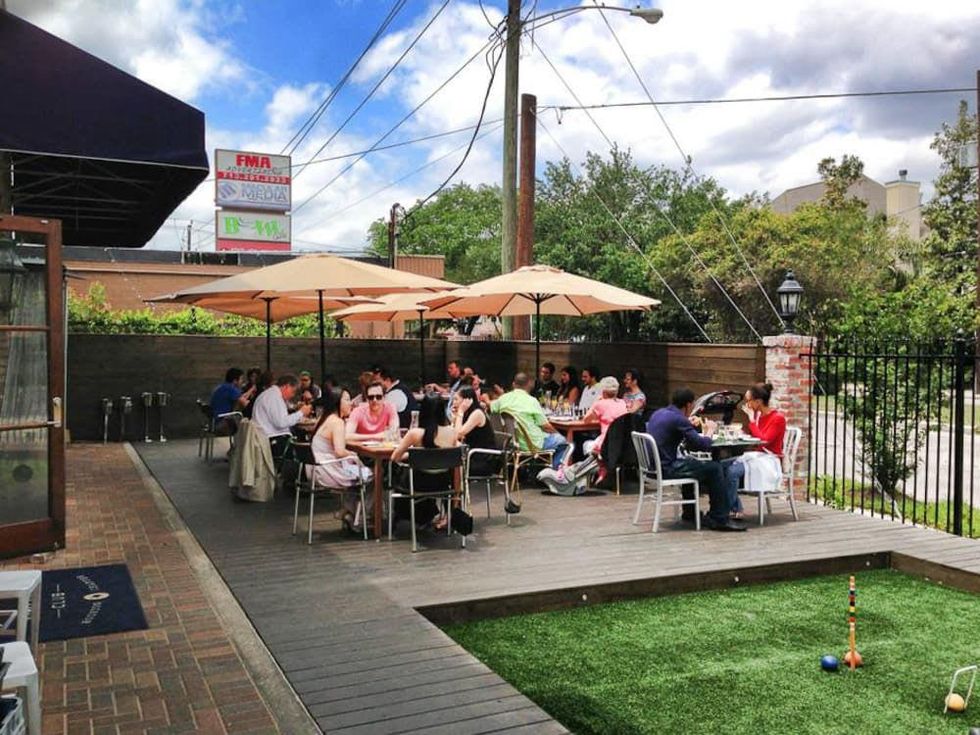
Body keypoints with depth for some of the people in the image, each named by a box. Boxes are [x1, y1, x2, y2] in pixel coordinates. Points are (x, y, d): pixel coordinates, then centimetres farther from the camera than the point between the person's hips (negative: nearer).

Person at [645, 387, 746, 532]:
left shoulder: (657, 413, 10)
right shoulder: (679, 419, -16)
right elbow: (703, 445, -16)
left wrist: (688, 424, 25)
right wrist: (709, 431, 3)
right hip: (666, 470, -10)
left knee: (690, 462, 35)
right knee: (715, 468, -3)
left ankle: (689, 512, 41)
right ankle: (720, 519, 4)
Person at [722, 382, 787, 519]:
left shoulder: (778, 418, -10)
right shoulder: (758, 415, 10)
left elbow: (763, 441, -20)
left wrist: (752, 420, -14)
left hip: (769, 460, -8)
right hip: (755, 455, 8)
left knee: (733, 470, -29)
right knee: (722, 465, -13)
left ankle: (730, 510, -18)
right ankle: (736, 508, -12)